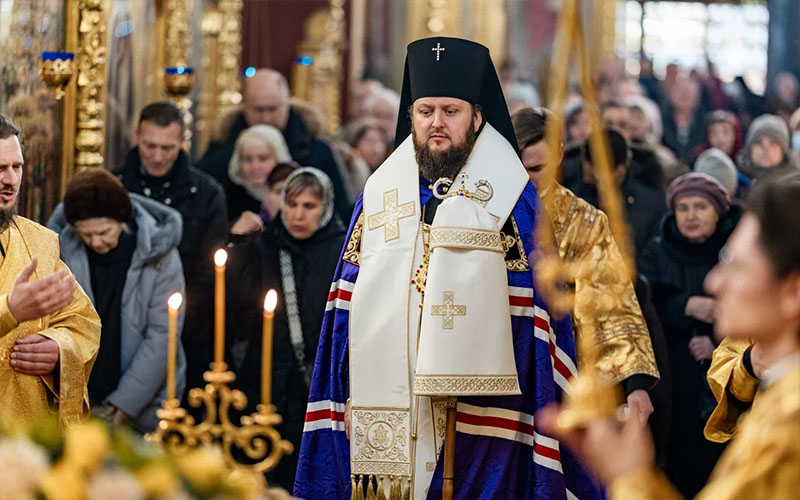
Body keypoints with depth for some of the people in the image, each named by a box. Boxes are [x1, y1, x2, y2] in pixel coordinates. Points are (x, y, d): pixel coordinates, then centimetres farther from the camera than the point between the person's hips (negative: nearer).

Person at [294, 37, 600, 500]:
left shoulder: (511, 198, 1)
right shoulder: (379, 193, 12)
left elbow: (534, 316, -3)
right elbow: (349, 304, 13)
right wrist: (348, 395, 8)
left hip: (476, 415, -3)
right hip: (384, 411, 3)